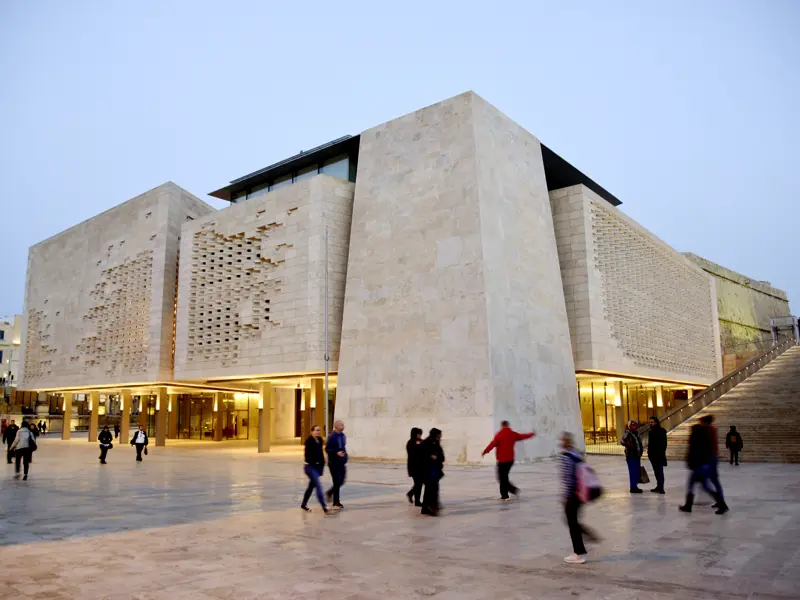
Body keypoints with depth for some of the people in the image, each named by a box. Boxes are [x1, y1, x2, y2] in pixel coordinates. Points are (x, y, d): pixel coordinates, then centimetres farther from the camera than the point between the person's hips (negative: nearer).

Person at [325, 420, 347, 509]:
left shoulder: (343, 436, 8)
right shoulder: (332, 437, -15)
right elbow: (327, 449, -16)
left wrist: (344, 453, 13)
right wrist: (336, 453, -28)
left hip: (341, 463, 7)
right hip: (333, 463, -7)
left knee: (341, 481, 11)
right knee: (337, 482, -4)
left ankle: (330, 493, 35)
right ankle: (336, 503, 8)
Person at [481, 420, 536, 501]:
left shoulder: (500, 434, -11)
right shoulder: (513, 434, 7)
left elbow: (493, 444, -21)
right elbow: (523, 436, 22)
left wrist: (485, 451, -20)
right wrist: (532, 434, 40)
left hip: (502, 460, -7)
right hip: (510, 459, 7)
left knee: (502, 478, -2)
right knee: (504, 477, 17)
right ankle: (504, 495, 15)